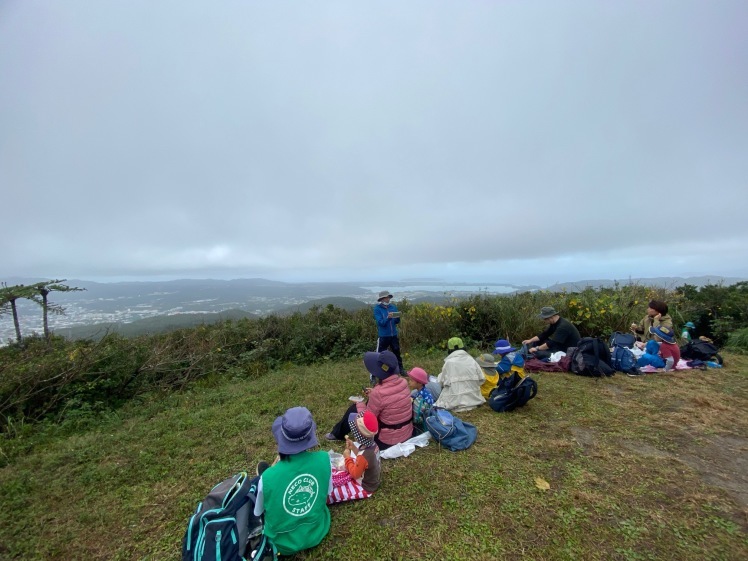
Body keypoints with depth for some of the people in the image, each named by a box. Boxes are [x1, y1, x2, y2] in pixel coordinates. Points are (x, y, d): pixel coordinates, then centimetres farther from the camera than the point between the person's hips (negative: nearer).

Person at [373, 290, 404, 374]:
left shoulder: (393, 306, 4)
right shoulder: (377, 308, -9)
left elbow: (397, 321, 7)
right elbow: (380, 322, -17)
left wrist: (397, 317, -15)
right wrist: (388, 317, -32)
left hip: (394, 335, 5)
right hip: (383, 336, -4)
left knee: (397, 352, 17)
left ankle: (400, 369, 31)